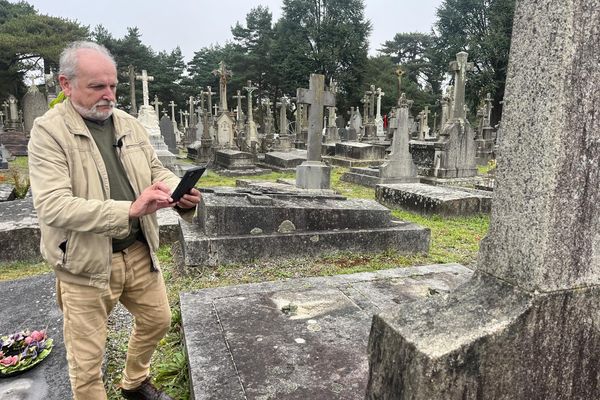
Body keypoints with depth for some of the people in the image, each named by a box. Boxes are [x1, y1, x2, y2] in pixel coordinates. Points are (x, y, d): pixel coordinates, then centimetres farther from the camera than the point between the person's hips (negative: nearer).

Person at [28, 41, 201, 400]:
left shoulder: (129, 124, 5)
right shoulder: (49, 131, -14)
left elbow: (157, 171, 10)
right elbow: (53, 206, -24)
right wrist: (130, 210, -34)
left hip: (139, 252, 6)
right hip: (86, 263, -6)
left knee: (157, 320, 22)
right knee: (87, 359, 8)